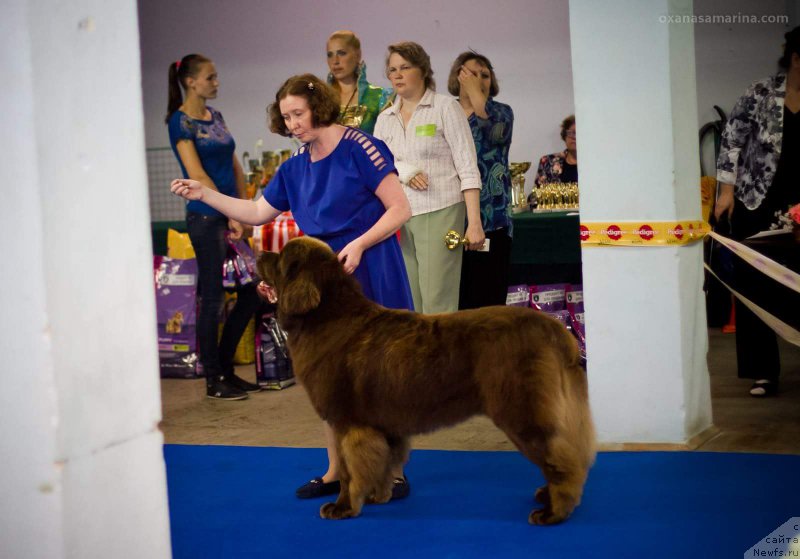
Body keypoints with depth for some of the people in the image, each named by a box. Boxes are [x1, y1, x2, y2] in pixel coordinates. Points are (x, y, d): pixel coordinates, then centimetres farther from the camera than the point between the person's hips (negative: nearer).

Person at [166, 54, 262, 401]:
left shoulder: (215, 117, 15)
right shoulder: (180, 122, -9)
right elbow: (197, 175, -15)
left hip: (231, 215, 8)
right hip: (206, 218, -8)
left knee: (252, 290, 8)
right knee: (213, 297, -2)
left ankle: (225, 369, 19)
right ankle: (213, 380, 7)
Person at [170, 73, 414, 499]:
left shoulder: (359, 148, -12)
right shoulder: (295, 167, 9)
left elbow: (400, 209, -12)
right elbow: (257, 213, 16)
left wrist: (358, 244, -23)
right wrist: (204, 194, 7)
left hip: (370, 275, -7)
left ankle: (394, 473, 9)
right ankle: (336, 471, 23)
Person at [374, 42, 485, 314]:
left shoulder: (445, 107, 2)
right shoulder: (385, 118, 16)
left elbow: (468, 168, -4)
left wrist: (474, 222, -12)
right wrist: (404, 172, -12)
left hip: (440, 212, -5)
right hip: (399, 217, 5)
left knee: (437, 302, -11)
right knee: (409, 305, 2)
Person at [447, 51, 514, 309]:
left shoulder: (501, 112, 7)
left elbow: (495, 133, -17)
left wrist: (475, 92, -9)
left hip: (491, 221, -2)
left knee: (488, 299, -5)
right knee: (455, 299, -1)